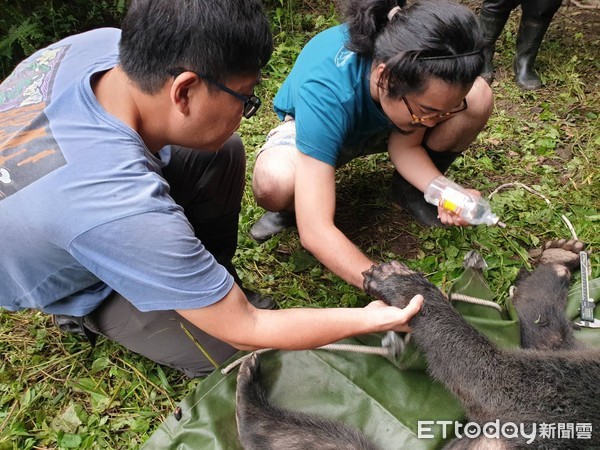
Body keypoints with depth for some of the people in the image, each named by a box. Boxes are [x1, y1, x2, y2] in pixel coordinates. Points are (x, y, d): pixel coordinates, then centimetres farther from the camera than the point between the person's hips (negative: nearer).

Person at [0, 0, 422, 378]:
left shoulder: (102, 41, -27)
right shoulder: (128, 210, -46)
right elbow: (246, 330, -33)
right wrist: (370, 319, -24)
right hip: (76, 284, -6)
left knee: (223, 152, -8)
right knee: (234, 351, -14)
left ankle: (203, 278, 9)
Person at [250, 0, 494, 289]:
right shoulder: (326, 93, -43)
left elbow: (405, 146, -14)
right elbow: (316, 231, -45)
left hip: (382, 124, 4)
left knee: (479, 98, -20)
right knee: (273, 183, -40)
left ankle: (409, 190, 4)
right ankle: (294, 205, -1)